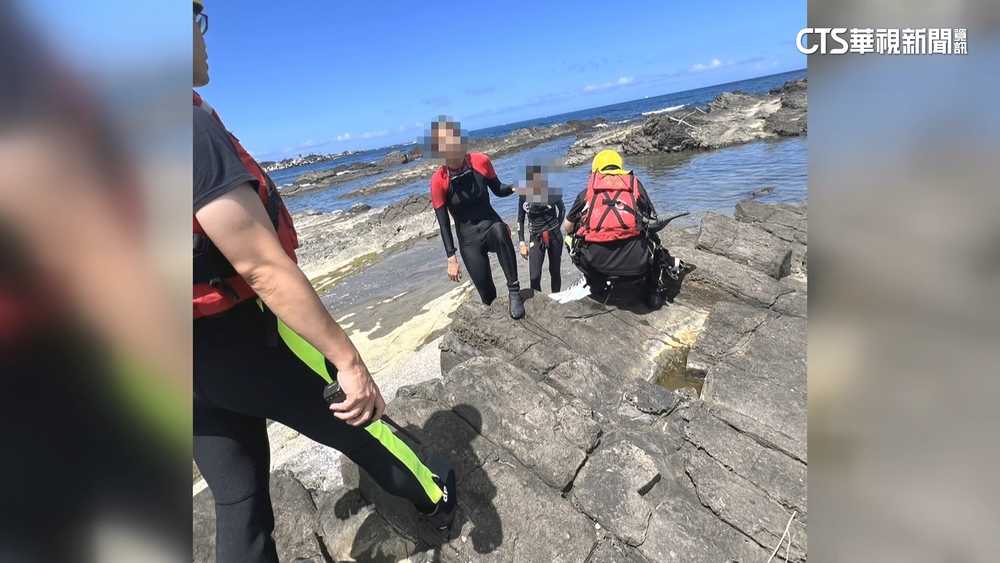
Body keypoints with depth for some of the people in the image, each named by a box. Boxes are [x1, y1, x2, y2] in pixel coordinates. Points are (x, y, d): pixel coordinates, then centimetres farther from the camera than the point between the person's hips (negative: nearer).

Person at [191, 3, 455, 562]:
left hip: (203, 358, 8)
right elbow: (263, 266, -28)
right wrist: (349, 361, -22)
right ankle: (437, 498, 44)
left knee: (239, 500, 19)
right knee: (357, 423, 16)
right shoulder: (194, 125, -23)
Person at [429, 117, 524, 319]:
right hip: (468, 239, 0)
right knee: (487, 294, -4)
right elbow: (444, 223, -7)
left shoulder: (481, 161, -7)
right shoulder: (438, 181, -12)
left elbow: (498, 190, 9)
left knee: (500, 230, -38)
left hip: (491, 224, 1)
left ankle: (514, 291, -27)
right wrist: (451, 258, -11)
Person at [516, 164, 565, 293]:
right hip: (536, 238, 0)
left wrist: (556, 228, 9)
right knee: (534, 276, -9)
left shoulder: (551, 190, -9)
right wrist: (522, 243, 1)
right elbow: (520, 219, 4)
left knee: (554, 271, 11)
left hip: (554, 236, 0)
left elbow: (562, 209, 10)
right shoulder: (523, 195, -6)